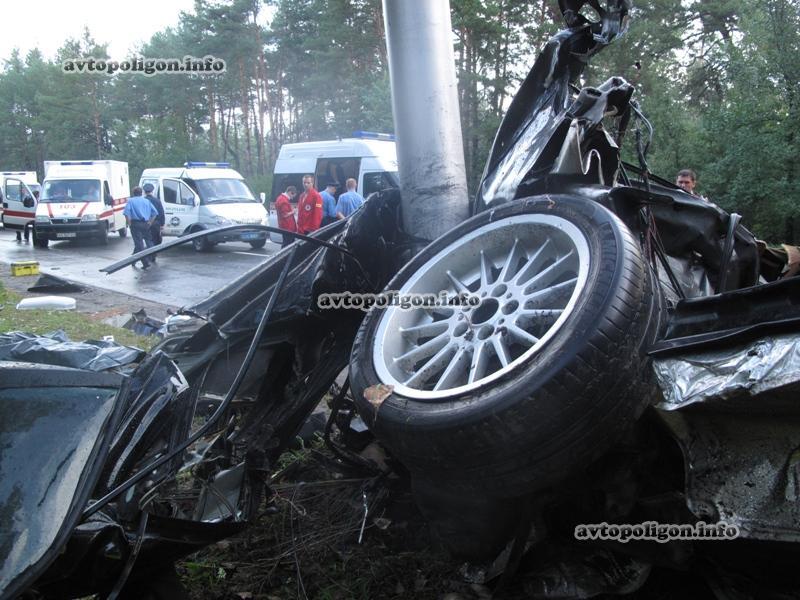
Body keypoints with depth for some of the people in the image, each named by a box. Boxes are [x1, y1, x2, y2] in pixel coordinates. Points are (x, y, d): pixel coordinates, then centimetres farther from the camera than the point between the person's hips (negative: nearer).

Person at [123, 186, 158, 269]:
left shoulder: (131, 201, 4)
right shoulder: (146, 201, 14)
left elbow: (126, 213, -11)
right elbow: (155, 212, 9)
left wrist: (129, 223, -5)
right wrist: (150, 222, 11)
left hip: (136, 224, -4)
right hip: (145, 224, 4)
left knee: (139, 243, -4)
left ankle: (146, 262, -13)